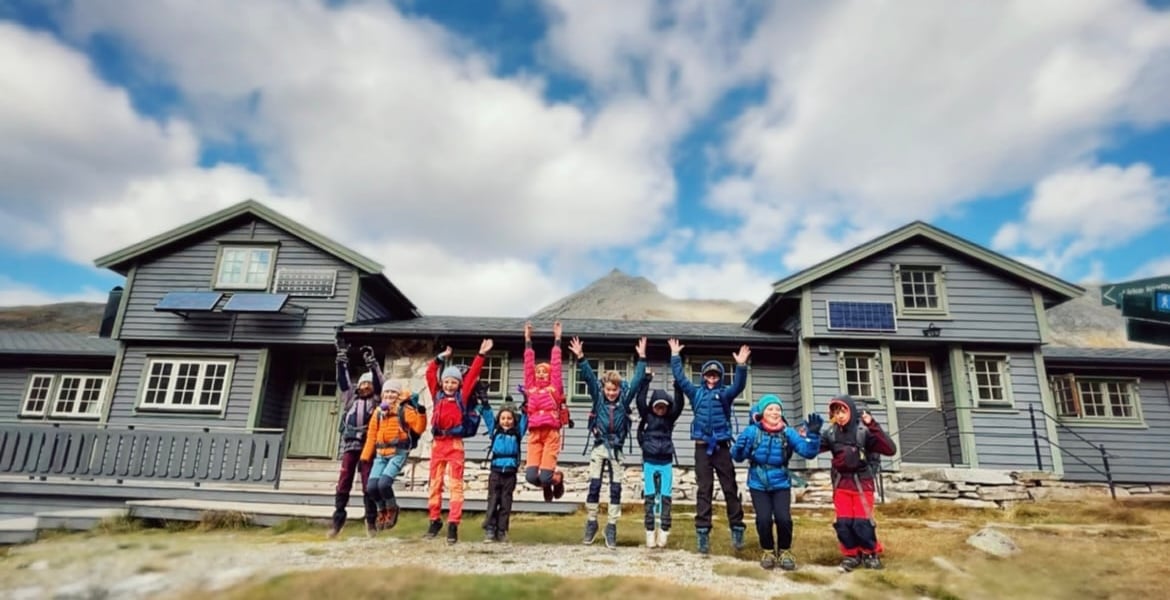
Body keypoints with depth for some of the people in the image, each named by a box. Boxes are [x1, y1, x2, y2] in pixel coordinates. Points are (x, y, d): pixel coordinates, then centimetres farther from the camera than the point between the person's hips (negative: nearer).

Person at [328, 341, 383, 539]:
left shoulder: (376, 401, 9)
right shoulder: (350, 398, 16)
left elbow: (379, 382, -3)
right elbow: (343, 380, 11)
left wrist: (372, 362, -10)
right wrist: (342, 357, 6)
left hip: (369, 445, -2)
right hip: (349, 444, 2)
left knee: (368, 484, -2)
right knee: (343, 482, -3)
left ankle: (371, 521, 4)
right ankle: (338, 519, 4)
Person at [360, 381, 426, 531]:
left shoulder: (405, 410, -4)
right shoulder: (378, 411, 11)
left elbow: (419, 428, -14)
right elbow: (371, 435, 13)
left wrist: (421, 412, -28)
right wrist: (365, 456, 10)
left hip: (398, 453, -5)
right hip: (380, 454, 5)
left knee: (384, 483, -20)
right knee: (372, 487, -5)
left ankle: (392, 509, 11)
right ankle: (382, 511, 25)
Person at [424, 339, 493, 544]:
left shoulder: (462, 396, 4)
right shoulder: (437, 395, 11)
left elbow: (473, 375, 1)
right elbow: (430, 374, 12)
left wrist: (481, 355, -1)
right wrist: (441, 357, 10)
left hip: (455, 444, -3)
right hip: (438, 443, 4)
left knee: (456, 484, -4)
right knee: (434, 483, 9)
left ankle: (453, 525, -4)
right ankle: (435, 520, 22)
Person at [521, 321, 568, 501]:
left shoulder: (554, 388, 7)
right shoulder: (531, 387, 13)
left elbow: (556, 364, 5)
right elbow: (528, 364, 14)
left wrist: (557, 339, 8)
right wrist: (528, 340, 14)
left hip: (551, 433, -3)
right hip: (534, 433, 3)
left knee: (545, 476, -10)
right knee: (530, 476, -9)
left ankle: (558, 479, 28)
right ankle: (546, 486, 27)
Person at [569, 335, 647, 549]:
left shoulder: (624, 398, -1)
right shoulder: (598, 396, -2)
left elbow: (637, 380, -5)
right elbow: (589, 377, -12)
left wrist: (642, 358, -13)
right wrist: (580, 358, -24)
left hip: (616, 449, 1)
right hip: (599, 446, -1)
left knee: (616, 489, 3)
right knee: (594, 485, -1)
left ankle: (611, 527, 13)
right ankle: (591, 523, 15)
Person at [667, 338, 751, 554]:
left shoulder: (725, 393, 5)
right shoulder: (696, 392, 10)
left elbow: (738, 386, -13)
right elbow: (679, 377, 7)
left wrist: (741, 366, -28)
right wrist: (675, 356, 2)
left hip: (722, 447, -1)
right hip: (702, 447, 1)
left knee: (730, 489, 5)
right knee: (704, 491, 3)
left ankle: (737, 529, 16)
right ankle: (702, 532, 4)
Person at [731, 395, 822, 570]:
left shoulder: (788, 432, -8)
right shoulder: (752, 431, -14)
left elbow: (808, 451, -15)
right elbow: (738, 457, -14)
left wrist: (813, 434, -31)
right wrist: (739, 448, -37)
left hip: (781, 484, 1)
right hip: (758, 485, -1)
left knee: (783, 518, -14)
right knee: (764, 519, -13)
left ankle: (785, 551, 18)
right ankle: (768, 551, 19)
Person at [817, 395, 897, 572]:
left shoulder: (864, 430, -14)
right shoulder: (831, 433, -4)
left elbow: (890, 449, -23)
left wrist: (873, 426, -30)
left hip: (862, 482, -3)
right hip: (841, 483, 3)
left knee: (862, 522, -1)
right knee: (843, 522, 4)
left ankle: (871, 553, 25)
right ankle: (851, 555, 24)